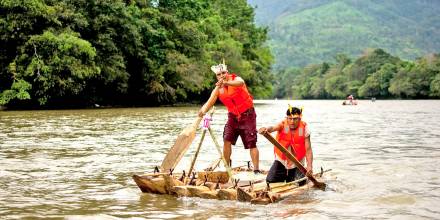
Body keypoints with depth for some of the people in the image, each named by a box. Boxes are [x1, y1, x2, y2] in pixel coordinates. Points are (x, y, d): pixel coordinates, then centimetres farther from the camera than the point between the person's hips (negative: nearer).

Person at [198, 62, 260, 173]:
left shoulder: (236, 79, -15)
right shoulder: (218, 89, -2)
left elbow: (240, 83, -40)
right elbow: (210, 101, -11)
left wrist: (226, 83, -60)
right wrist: (203, 110, -35)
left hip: (247, 114, -5)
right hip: (233, 116, 5)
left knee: (252, 143, -7)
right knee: (227, 140, -7)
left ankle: (256, 170, -4)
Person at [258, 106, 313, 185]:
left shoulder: (304, 128, -15)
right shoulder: (283, 124, -15)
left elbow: (308, 149, -17)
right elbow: (273, 128, -39)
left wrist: (309, 166, -32)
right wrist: (266, 129, -64)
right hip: (281, 161, 1)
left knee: (299, 184, -13)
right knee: (270, 181, -5)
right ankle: (283, 176, 29)